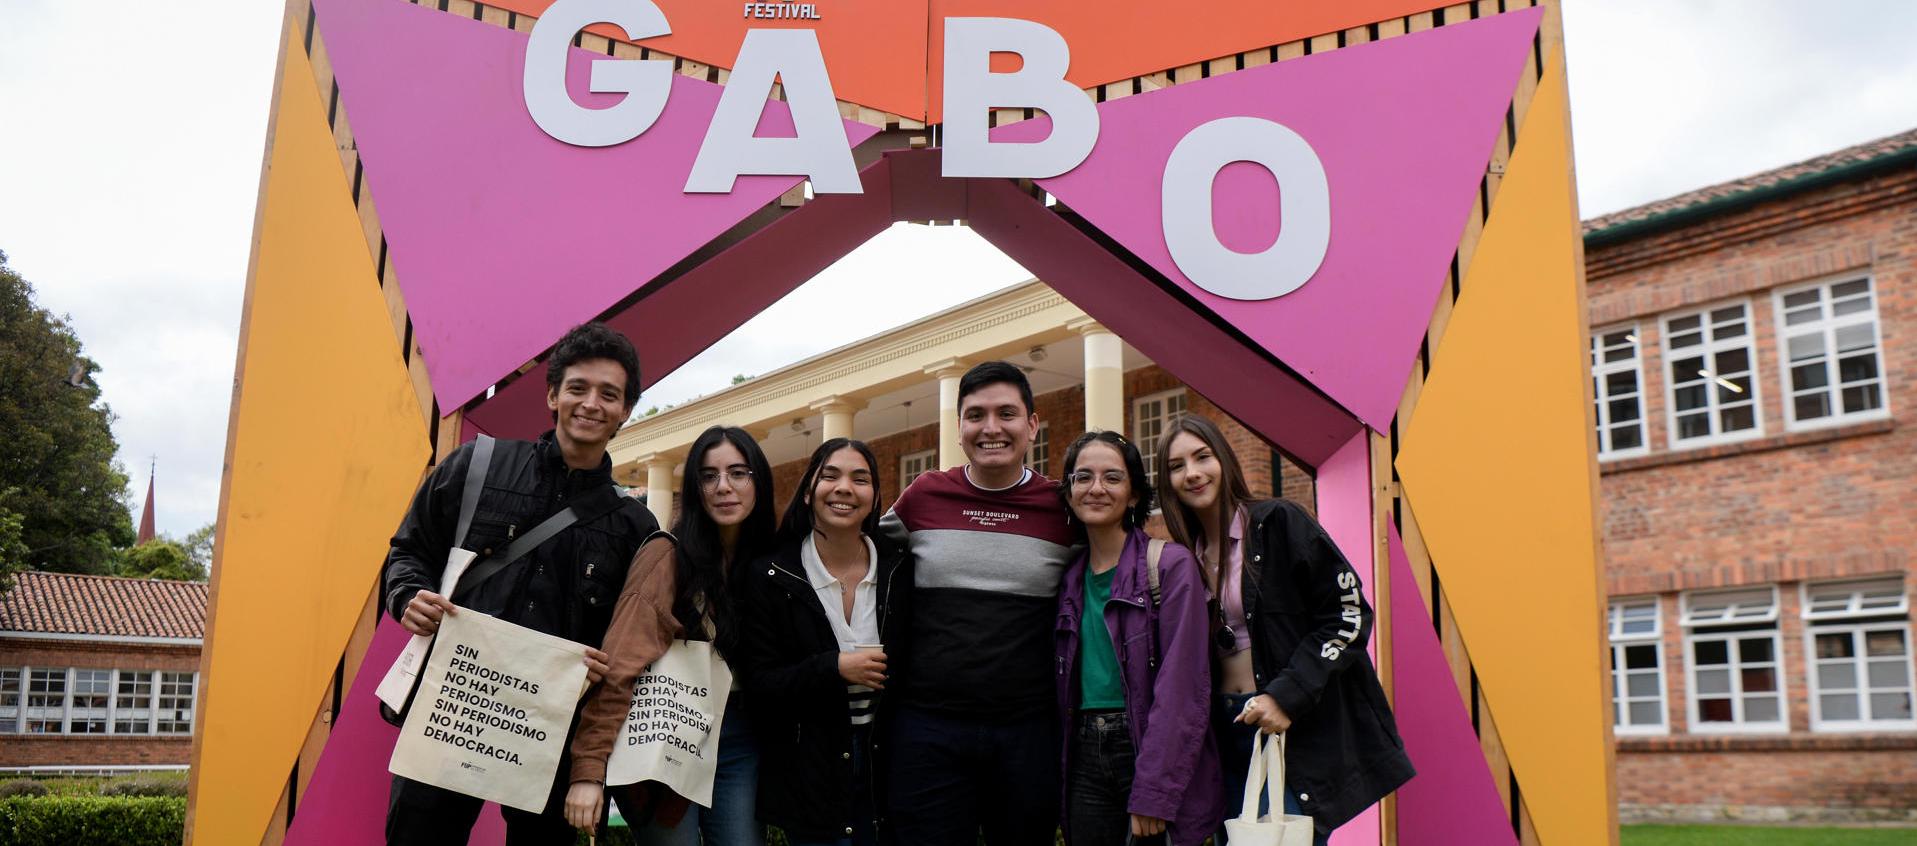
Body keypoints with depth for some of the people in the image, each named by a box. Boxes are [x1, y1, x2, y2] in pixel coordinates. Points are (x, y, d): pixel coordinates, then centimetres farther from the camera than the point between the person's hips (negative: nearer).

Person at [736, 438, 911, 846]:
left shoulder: (898, 569, 0)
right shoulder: (770, 577, -6)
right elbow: (759, 684, -8)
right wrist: (835, 668, -20)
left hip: (885, 762, 3)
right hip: (809, 772, -2)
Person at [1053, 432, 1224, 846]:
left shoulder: (1170, 564, -7)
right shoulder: (1071, 577, 10)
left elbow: (1182, 688, -14)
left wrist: (1153, 794, -18)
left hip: (1153, 751, -5)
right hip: (1085, 761, 5)